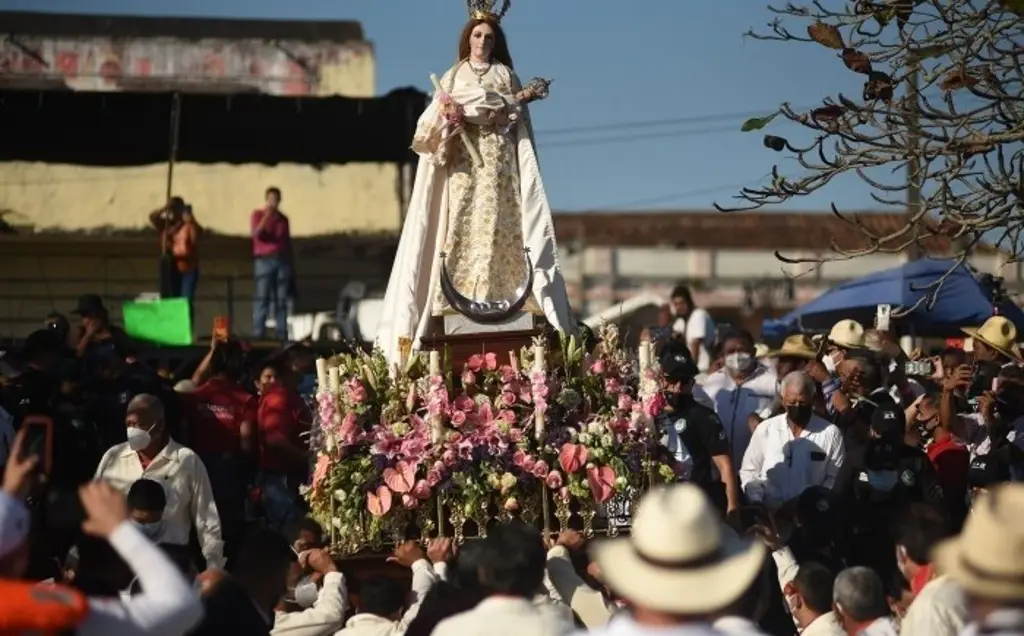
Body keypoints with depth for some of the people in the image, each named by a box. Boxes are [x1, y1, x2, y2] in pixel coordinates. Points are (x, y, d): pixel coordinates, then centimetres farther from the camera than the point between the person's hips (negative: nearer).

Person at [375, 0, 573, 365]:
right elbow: (434, 118, 5)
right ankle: (461, 292, -13)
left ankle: (497, 290, -14)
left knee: (495, 221, -11)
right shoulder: (452, 77, 16)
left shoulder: (505, 74, 14)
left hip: (497, 157, -1)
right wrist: (446, 114, -15)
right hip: (462, 158, 1)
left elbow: (517, 116, 4)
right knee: (462, 222, -9)